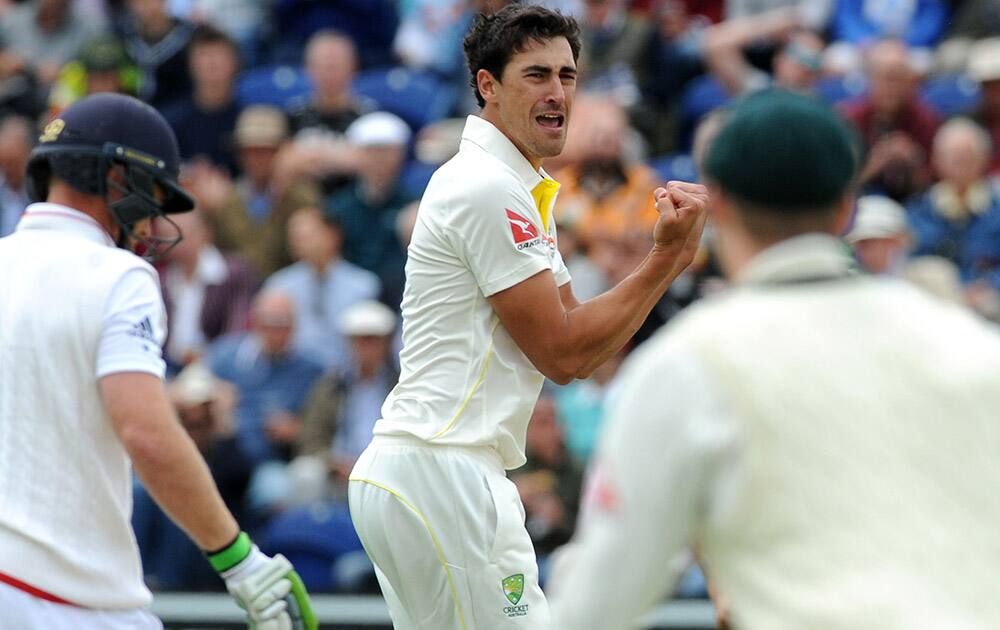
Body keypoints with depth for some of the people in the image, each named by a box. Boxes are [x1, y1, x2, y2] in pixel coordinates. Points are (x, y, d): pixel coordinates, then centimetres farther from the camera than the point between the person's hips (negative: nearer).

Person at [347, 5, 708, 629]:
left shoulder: (521, 189, 19)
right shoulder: (487, 187, -13)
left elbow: (582, 350, 16)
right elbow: (562, 354, -12)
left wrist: (671, 252, 5)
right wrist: (667, 258, -9)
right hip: (439, 476, -10)